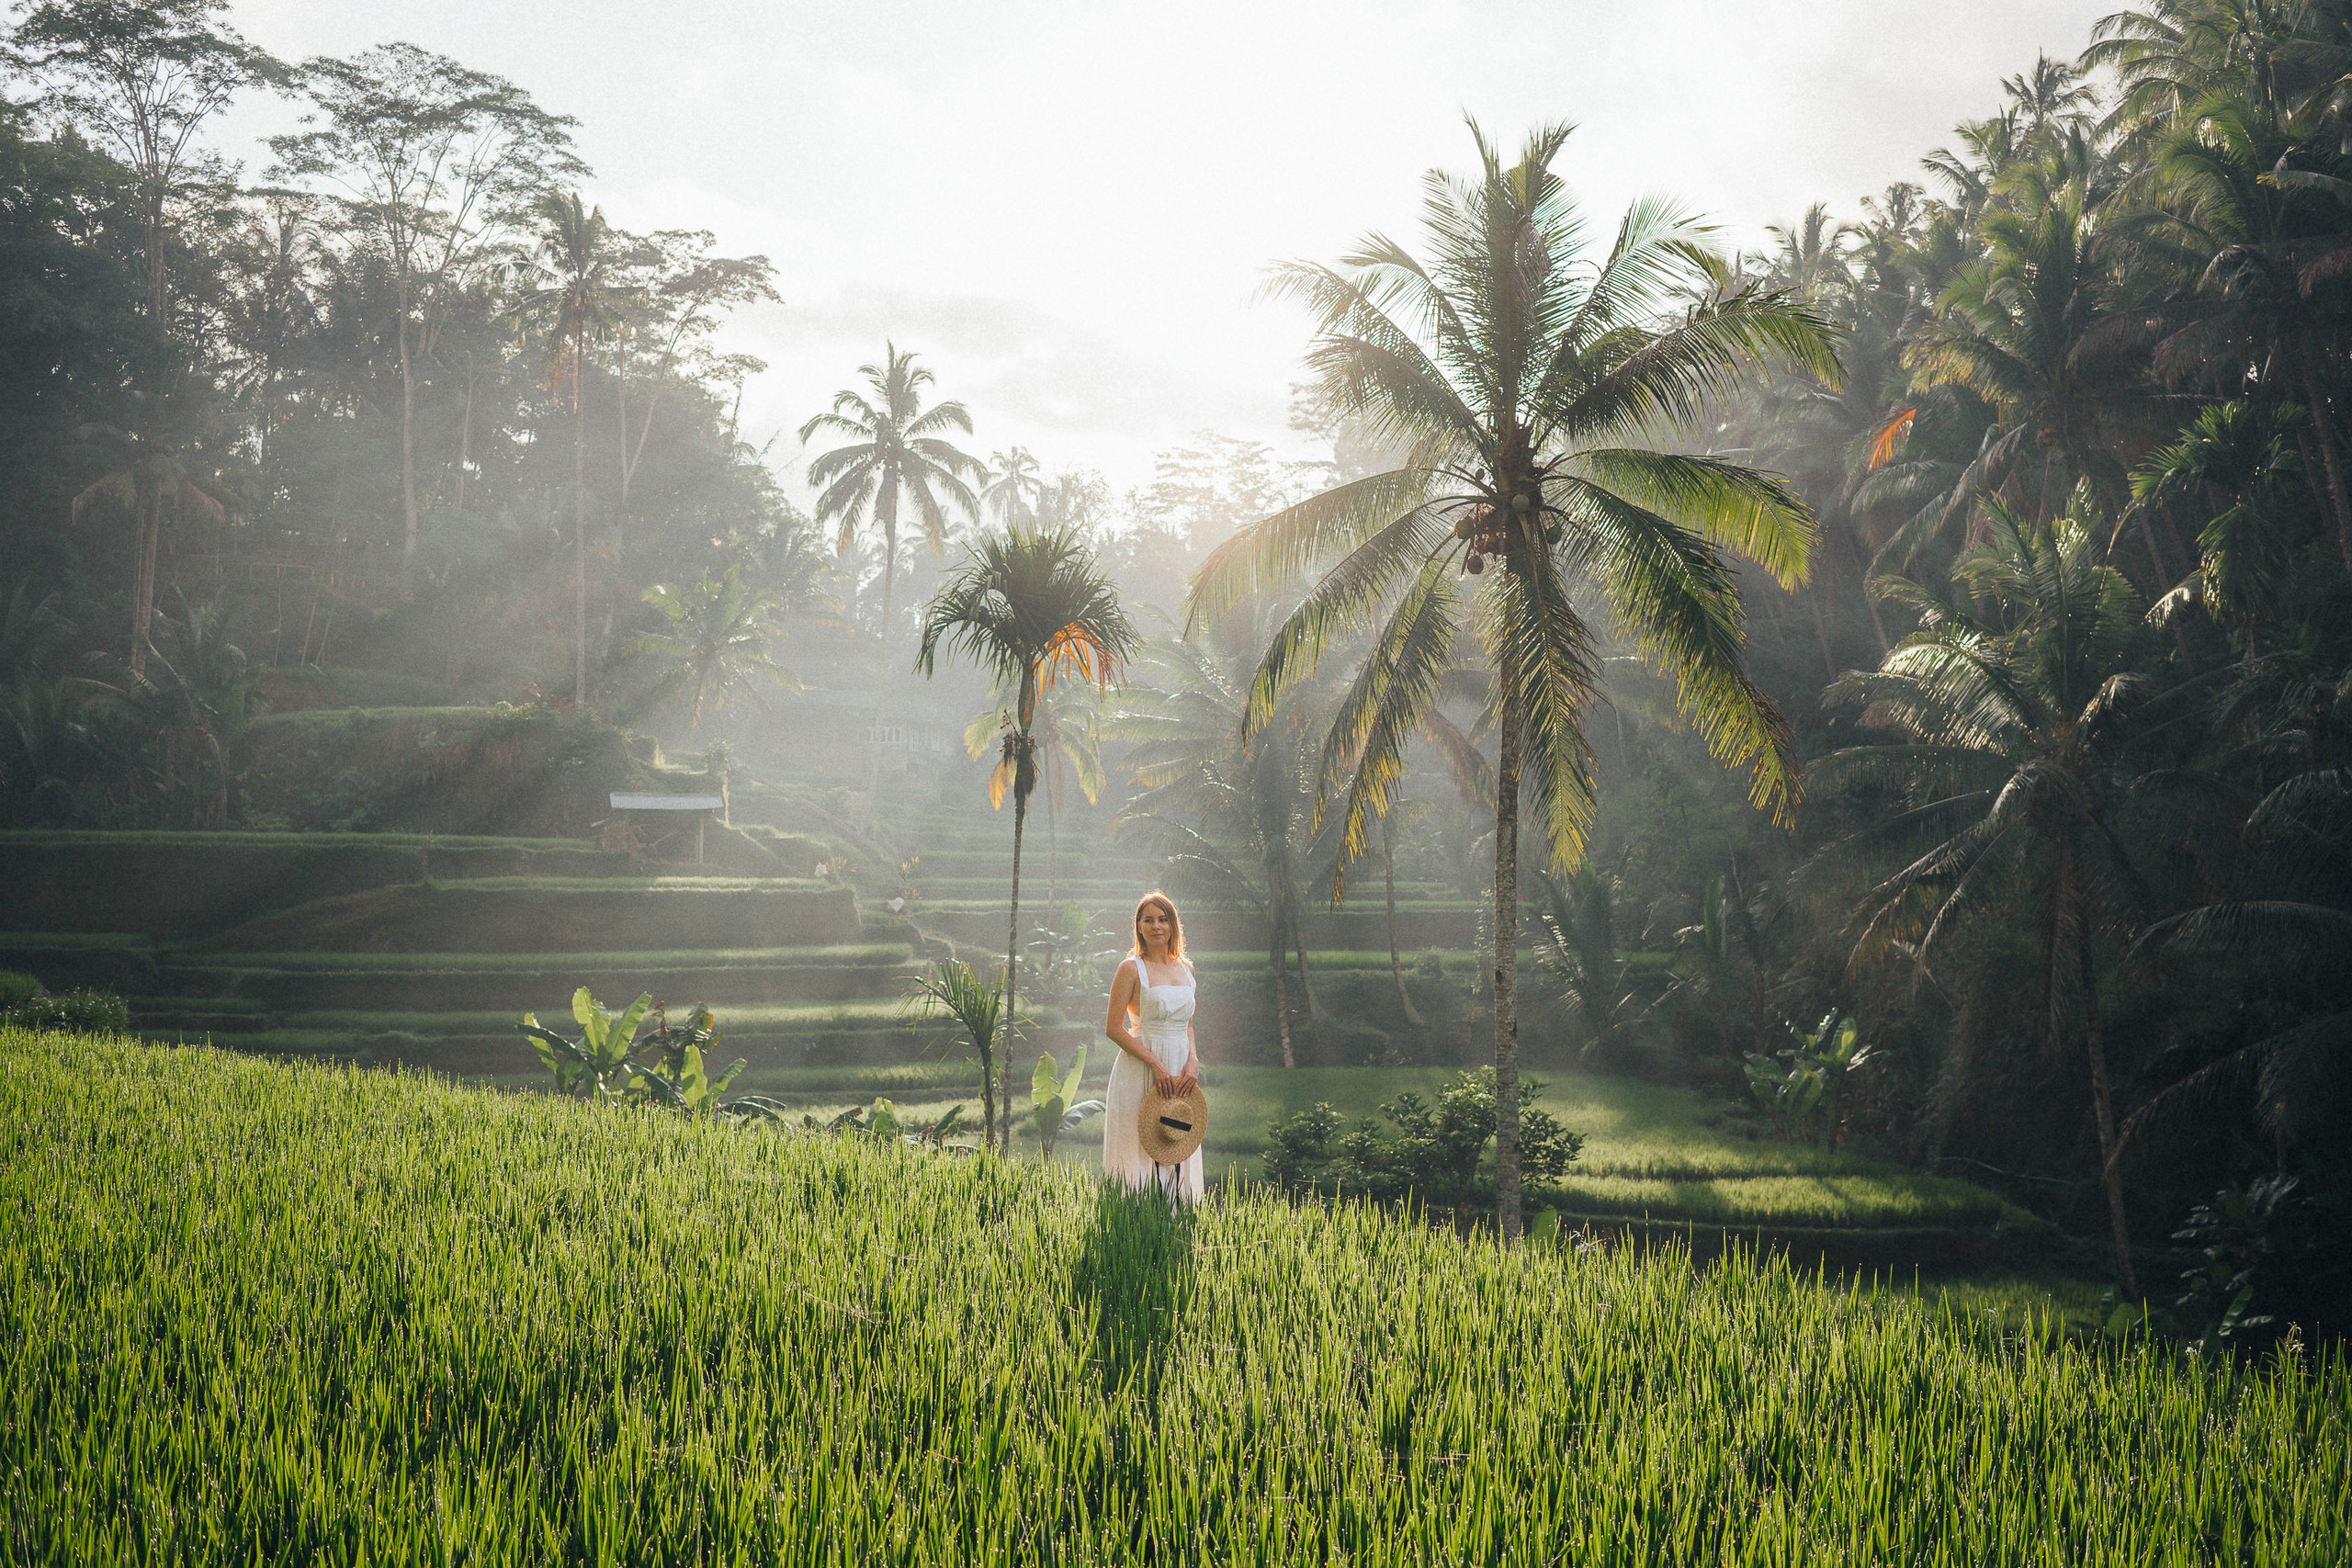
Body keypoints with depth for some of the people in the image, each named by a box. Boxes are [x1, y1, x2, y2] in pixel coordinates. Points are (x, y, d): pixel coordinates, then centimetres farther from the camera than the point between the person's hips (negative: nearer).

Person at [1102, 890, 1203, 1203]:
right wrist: (1155, 1064, -15)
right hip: (1140, 1071, -6)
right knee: (1141, 1152, -4)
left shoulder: (1185, 969, 12)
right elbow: (1113, 1027, -9)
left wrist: (1193, 1061, -2)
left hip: (1179, 1072, 6)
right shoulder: (1131, 968, -5)